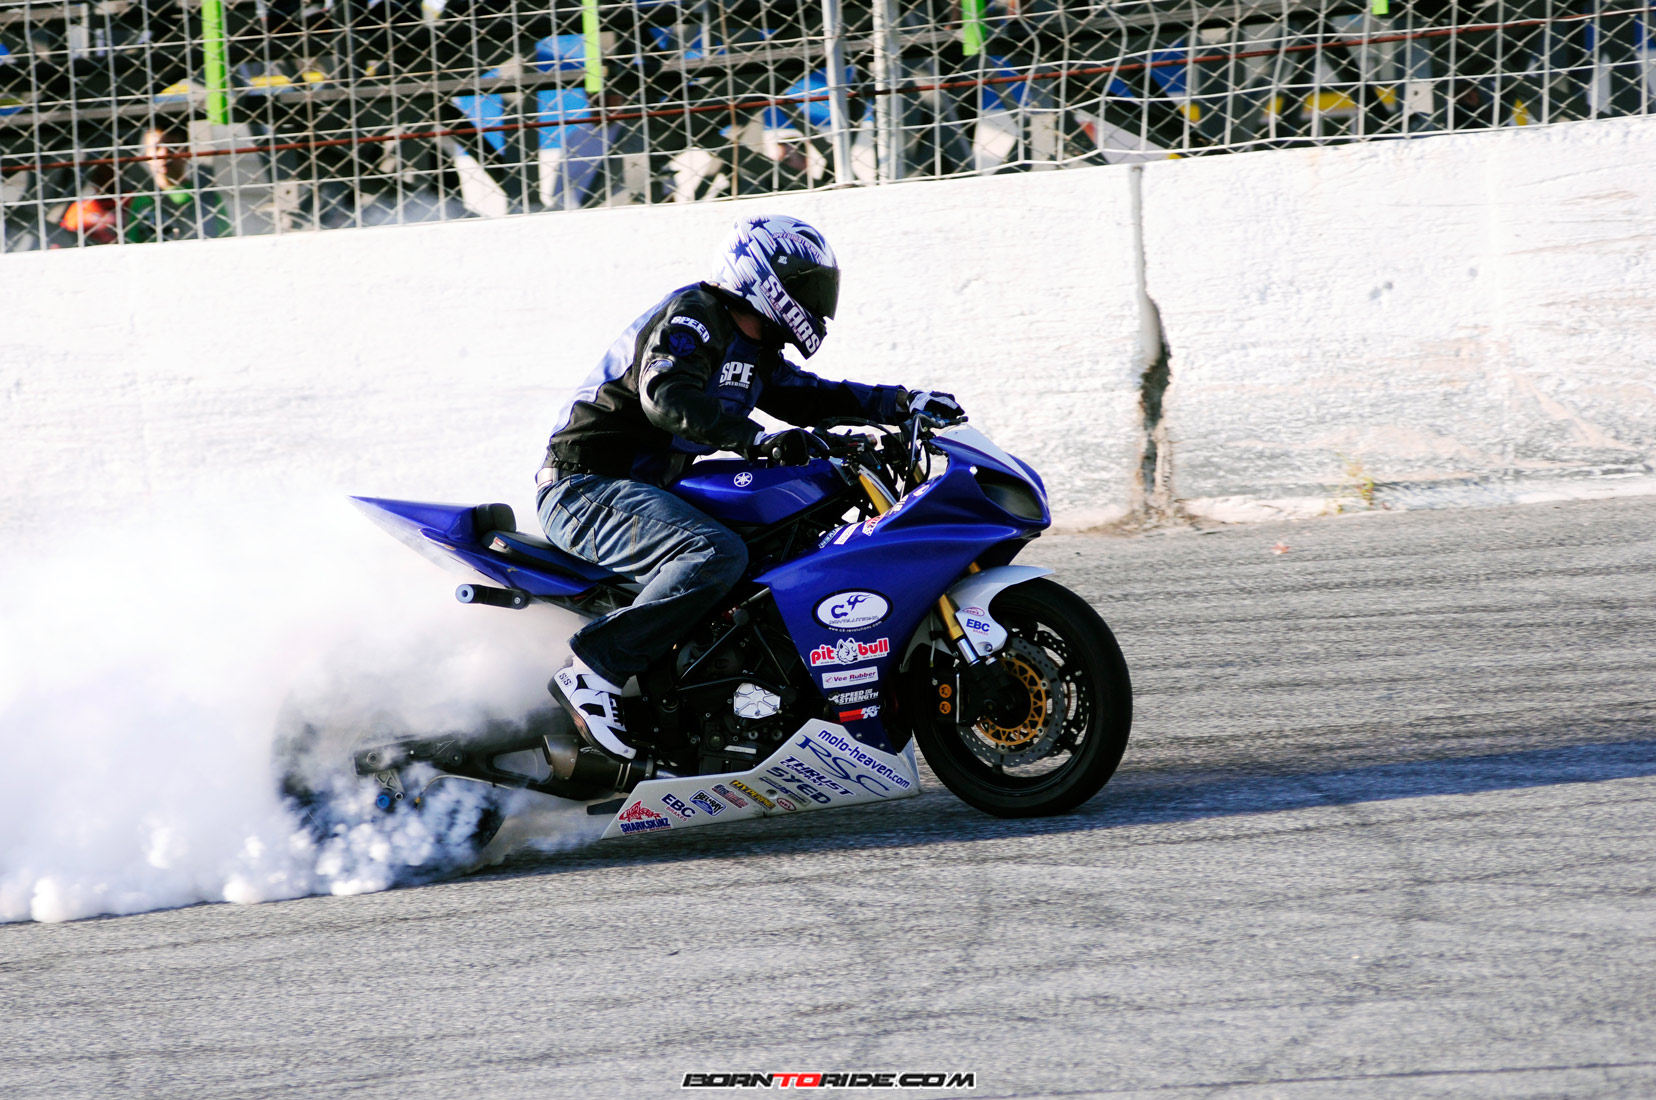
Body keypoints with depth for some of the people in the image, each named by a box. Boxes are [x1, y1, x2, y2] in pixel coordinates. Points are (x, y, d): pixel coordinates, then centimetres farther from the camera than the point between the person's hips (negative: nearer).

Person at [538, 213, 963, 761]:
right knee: (717, 553, -33)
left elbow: (806, 395, 21)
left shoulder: (752, 351, 18)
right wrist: (757, 440, -43)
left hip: (640, 490, 11)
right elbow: (667, 396, -31)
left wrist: (901, 402, 7)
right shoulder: (691, 317, -14)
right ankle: (593, 669, -32)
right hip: (588, 488, -11)